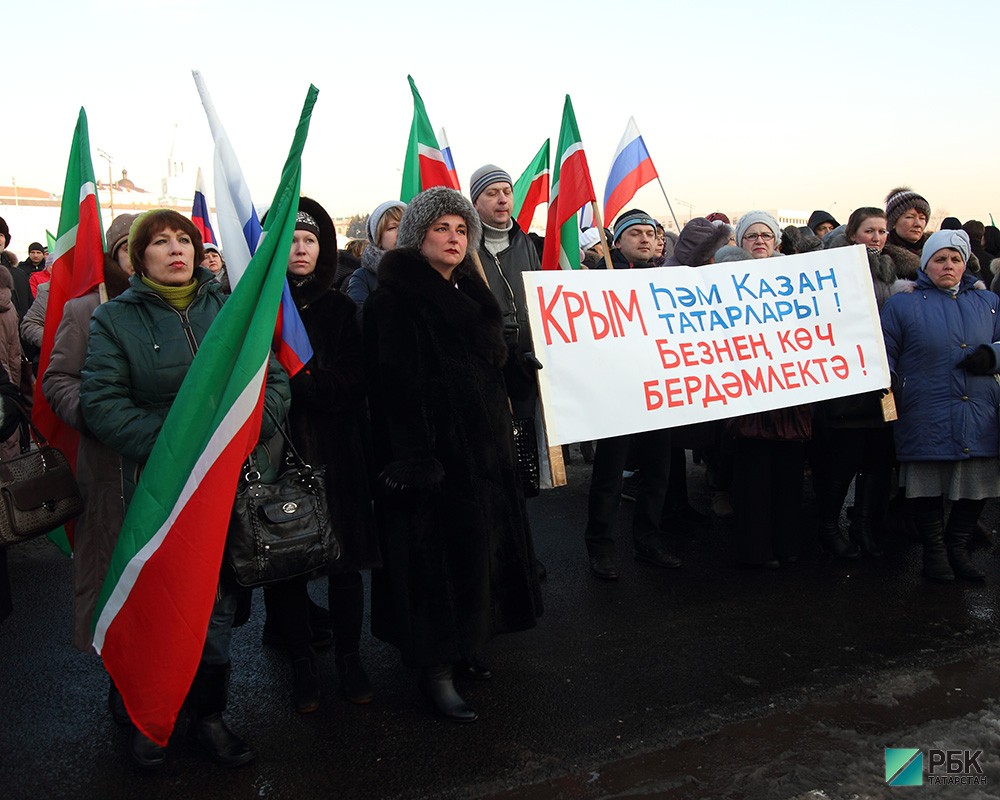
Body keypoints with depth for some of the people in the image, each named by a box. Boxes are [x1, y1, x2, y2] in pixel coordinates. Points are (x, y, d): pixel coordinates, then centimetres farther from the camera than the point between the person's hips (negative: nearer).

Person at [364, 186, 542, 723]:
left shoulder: (469, 293, 14)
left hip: (482, 447, 8)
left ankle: (460, 648, 29)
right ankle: (435, 672, 7)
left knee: (475, 548, 14)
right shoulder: (398, 300, -11)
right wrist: (415, 459, -25)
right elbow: (400, 384, -19)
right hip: (435, 451, -8)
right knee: (439, 555, -3)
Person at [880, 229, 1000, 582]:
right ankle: (934, 550, 20)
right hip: (925, 418, -4)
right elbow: (885, 352, 2)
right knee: (928, 487, 2)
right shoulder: (903, 302, 5)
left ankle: (957, 546, 27)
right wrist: (885, 381, -16)